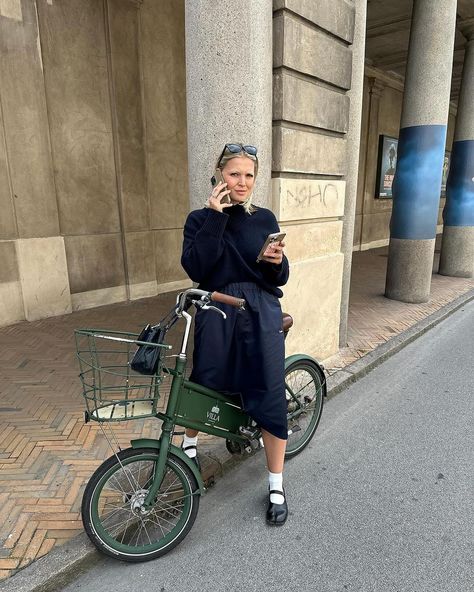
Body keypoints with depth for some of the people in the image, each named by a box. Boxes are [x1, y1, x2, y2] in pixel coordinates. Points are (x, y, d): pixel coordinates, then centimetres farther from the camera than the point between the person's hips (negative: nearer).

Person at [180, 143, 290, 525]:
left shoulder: (265, 219, 6)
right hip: (216, 314, -1)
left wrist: (277, 261, -15)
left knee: (269, 397, 2)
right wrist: (216, 217, -17)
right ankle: (190, 444, 48)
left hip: (261, 315, 1)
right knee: (204, 386, 15)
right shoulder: (201, 218, 2)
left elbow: (279, 278, 8)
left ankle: (277, 487, 22)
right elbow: (195, 267, -16)